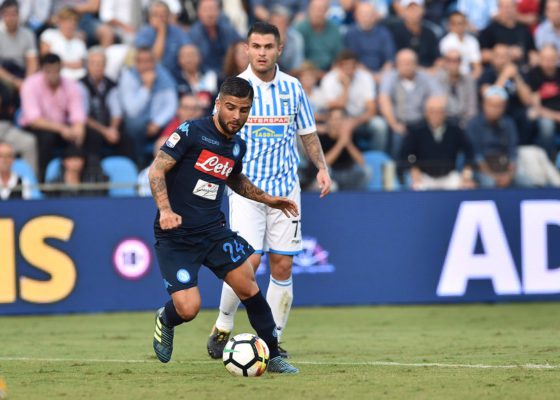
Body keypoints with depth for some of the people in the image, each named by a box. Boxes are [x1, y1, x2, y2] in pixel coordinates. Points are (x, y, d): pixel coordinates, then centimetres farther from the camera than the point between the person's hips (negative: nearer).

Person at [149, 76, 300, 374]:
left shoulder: (238, 147, 9)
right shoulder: (192, 132, -11)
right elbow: (156, 171, -15)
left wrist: (268, 199, 27)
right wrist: (165, 209, -28)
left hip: (213, 231, 6)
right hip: (175, 235, -5)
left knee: (248, 287, -7)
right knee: (188, 309, -14)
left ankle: (273, 356, 8)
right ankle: (165, 321, 24)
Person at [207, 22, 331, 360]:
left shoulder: (293, 88, 5)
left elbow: (308, 134, 15)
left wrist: (322, 167, 1)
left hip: (286, 188, 3)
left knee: (283, 267, 0)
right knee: (248, 261, -14)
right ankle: (222, 329, 6)